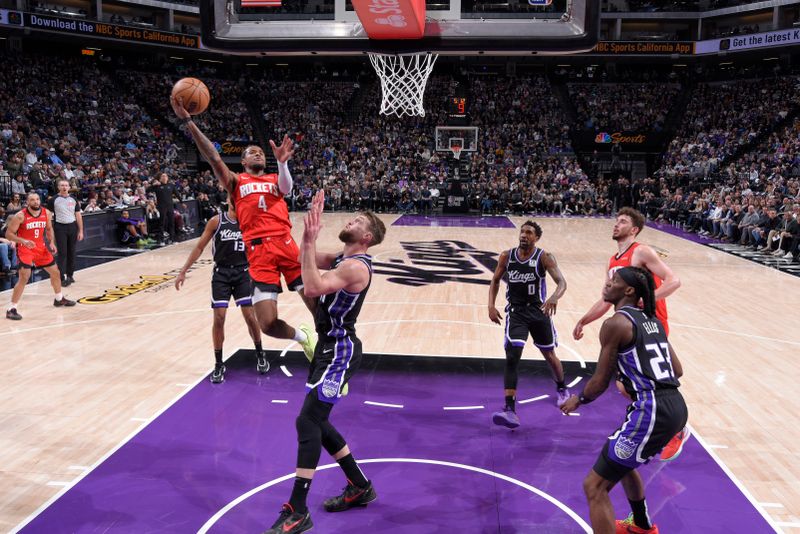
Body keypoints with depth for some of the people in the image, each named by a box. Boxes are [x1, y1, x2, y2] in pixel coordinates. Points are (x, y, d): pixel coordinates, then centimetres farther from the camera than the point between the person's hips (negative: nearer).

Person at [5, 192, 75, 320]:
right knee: (23, 278, -17)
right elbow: (8, 234, -15)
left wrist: (52, 242, -1)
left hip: (41, 248, 6)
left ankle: (59, 299, 37)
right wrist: (23, 241, -30)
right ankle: (11, 309, -10)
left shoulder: (46, 213, -3)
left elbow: (49, 229, 14)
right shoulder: (20, 216, -18)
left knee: (55, 272, 14)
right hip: (25, 250, -6)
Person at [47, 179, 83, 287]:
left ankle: (70, 275, 19)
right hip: (60, 227, -4)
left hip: (72, 227, 4)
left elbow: (78, 216, 9)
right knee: (62, 253, -7)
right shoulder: (53, 200, -2)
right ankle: (62, 278, -5)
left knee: (72, 252, 7)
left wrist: (80, 231, 4)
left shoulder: (73, 200, 8)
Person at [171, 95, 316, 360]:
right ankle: (302, 337, 21)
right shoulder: (236, 181, 17)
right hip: (258, 250, -1)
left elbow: (286, 189, -2)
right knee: (268, 323, -9)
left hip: (285, 243, 2)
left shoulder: (274, 179, 22)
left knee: (319, 303, -6)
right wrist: (187, 121, -6)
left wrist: (282, 162, -23)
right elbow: (212, 156, 4)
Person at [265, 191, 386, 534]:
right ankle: (360, 487, 28)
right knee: (317, 423, 15)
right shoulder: (341, 259, 12)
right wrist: (313, 223, 9)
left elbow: (313, 288, -31)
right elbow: (305, 260, 18)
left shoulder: (355, 266, -19)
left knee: (307, 422, -13)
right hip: (329, 347, 10)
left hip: (339, 352, -10)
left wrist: (310, 240, -28)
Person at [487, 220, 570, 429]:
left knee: (549, 355, 16)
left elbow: (562, 282, -22)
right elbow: (495, 280, 11)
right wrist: (491, 305, -1)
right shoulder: (507, 256, -3)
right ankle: (510, 411, -19)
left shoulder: (544, 257, -12)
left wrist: (555, 297, -44)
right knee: (512, 357, -15)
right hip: (515, 312, 1)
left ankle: (562, 389, 47)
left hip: (539, 311, -1)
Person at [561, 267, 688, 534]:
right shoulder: (652, 320, 15)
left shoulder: (615, 323, -9)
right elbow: (677, 371, 19)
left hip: (652, 412, -9)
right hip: (676, 407, 9)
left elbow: (601, 381, -5)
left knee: (595, 486, -2)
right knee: (622, 461, 35)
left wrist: (578, 399, 13)